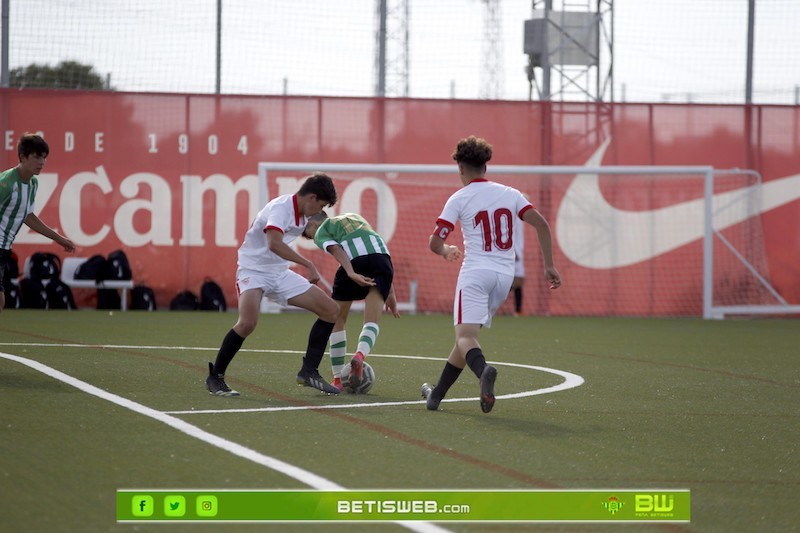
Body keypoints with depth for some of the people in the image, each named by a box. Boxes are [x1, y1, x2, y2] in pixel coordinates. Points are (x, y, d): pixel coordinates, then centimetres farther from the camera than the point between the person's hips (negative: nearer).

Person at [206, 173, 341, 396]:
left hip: (280, 273, 9)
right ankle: (215, 377, -14)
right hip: (253, 269, -9)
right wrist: (309, 265, -36)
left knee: (331, 310, 1)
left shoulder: (302, 214, 6)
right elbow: (274, 244, -38)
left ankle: (308, 372, 5)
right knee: (248, 322, -32)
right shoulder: (281, 207, -21)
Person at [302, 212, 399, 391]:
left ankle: (337, 379, 17)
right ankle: (360, 355, -31)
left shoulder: (320, 231, 22)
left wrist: (351, 274, -18)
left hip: (355, 261, -4)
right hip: (382, 254, 4)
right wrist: (390, 293, 30)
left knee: (337, 320, 15)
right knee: (372, 322, 0)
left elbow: (336, 250, -2)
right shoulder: (354, 217, 39)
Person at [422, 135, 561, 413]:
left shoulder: (459, 199, -1)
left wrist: (447, 251, 20)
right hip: (505, 275, 5)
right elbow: (541, 225, 2)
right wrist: (549, 265, 6)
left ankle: (484, 369, -47)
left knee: (465, 336, -13)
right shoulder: (509, 194, 10)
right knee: (466, 335, 16)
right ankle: (436, 395, 22)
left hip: (475, 273, -5)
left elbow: (434, 243, -4)